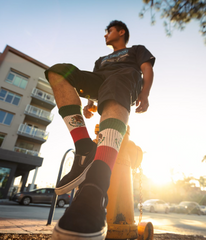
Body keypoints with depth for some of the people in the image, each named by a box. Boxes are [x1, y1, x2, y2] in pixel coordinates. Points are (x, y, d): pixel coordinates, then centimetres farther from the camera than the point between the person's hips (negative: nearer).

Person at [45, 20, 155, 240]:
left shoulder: (137, 50, 33)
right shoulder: (101, 60, 42)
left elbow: (148, 70, 13)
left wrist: (144, 94, -10)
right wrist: (89, 104, 4)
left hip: (125, 77, -4)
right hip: (100, 82, 5)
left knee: (114, 102, -40)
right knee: (57, 71, -18)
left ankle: (93, 193, -62)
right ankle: (85, 148, -33)